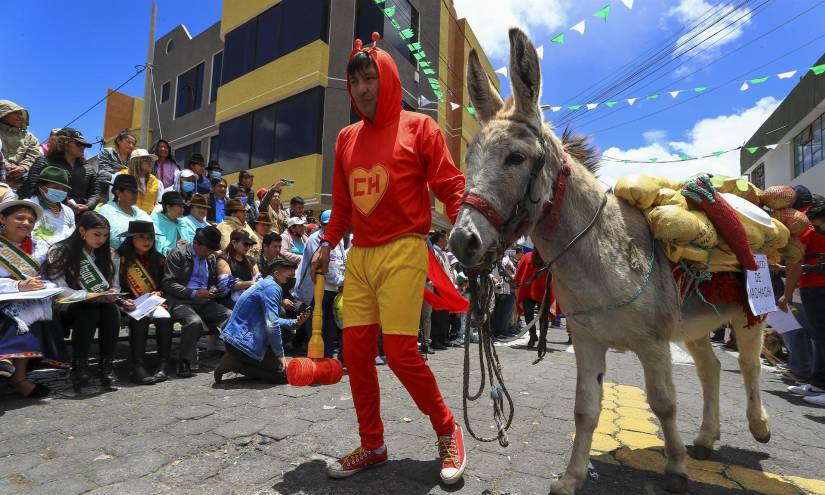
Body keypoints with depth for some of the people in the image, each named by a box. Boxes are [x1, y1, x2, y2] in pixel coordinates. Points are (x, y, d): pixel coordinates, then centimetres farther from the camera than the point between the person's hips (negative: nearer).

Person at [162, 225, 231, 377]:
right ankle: (184, 362, -16)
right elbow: (168, 283, -8)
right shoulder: (178, 254, -1)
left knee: (231, 316, -18)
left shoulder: (211, 258, 18)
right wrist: (193, 293, -18)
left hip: (204, 301, 6)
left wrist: (213, 291, 2)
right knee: (194, 321, -35)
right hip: (180, 300, -5)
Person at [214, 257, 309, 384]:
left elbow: (271, 320, 21)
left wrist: (295, 322, 9)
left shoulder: (265, 284, 16)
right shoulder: (272, 287, -16)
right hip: (243, 342, -10)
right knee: (283, 373, -8)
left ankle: (234, 361, 9)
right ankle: (234, 363, -8)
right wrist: (280, 354, -12)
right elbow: (272, 325, -22)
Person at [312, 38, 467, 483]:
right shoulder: (346, 138, 16)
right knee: (356, 351, 5)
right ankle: (372, 446, 24)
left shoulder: (418, 127, 1)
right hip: (359, 255, 6)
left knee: (400, 352, -9)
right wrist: (328, 244, 13)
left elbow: (451, 187, -4)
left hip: (403, 251, -6)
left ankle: (448, 432, 17)